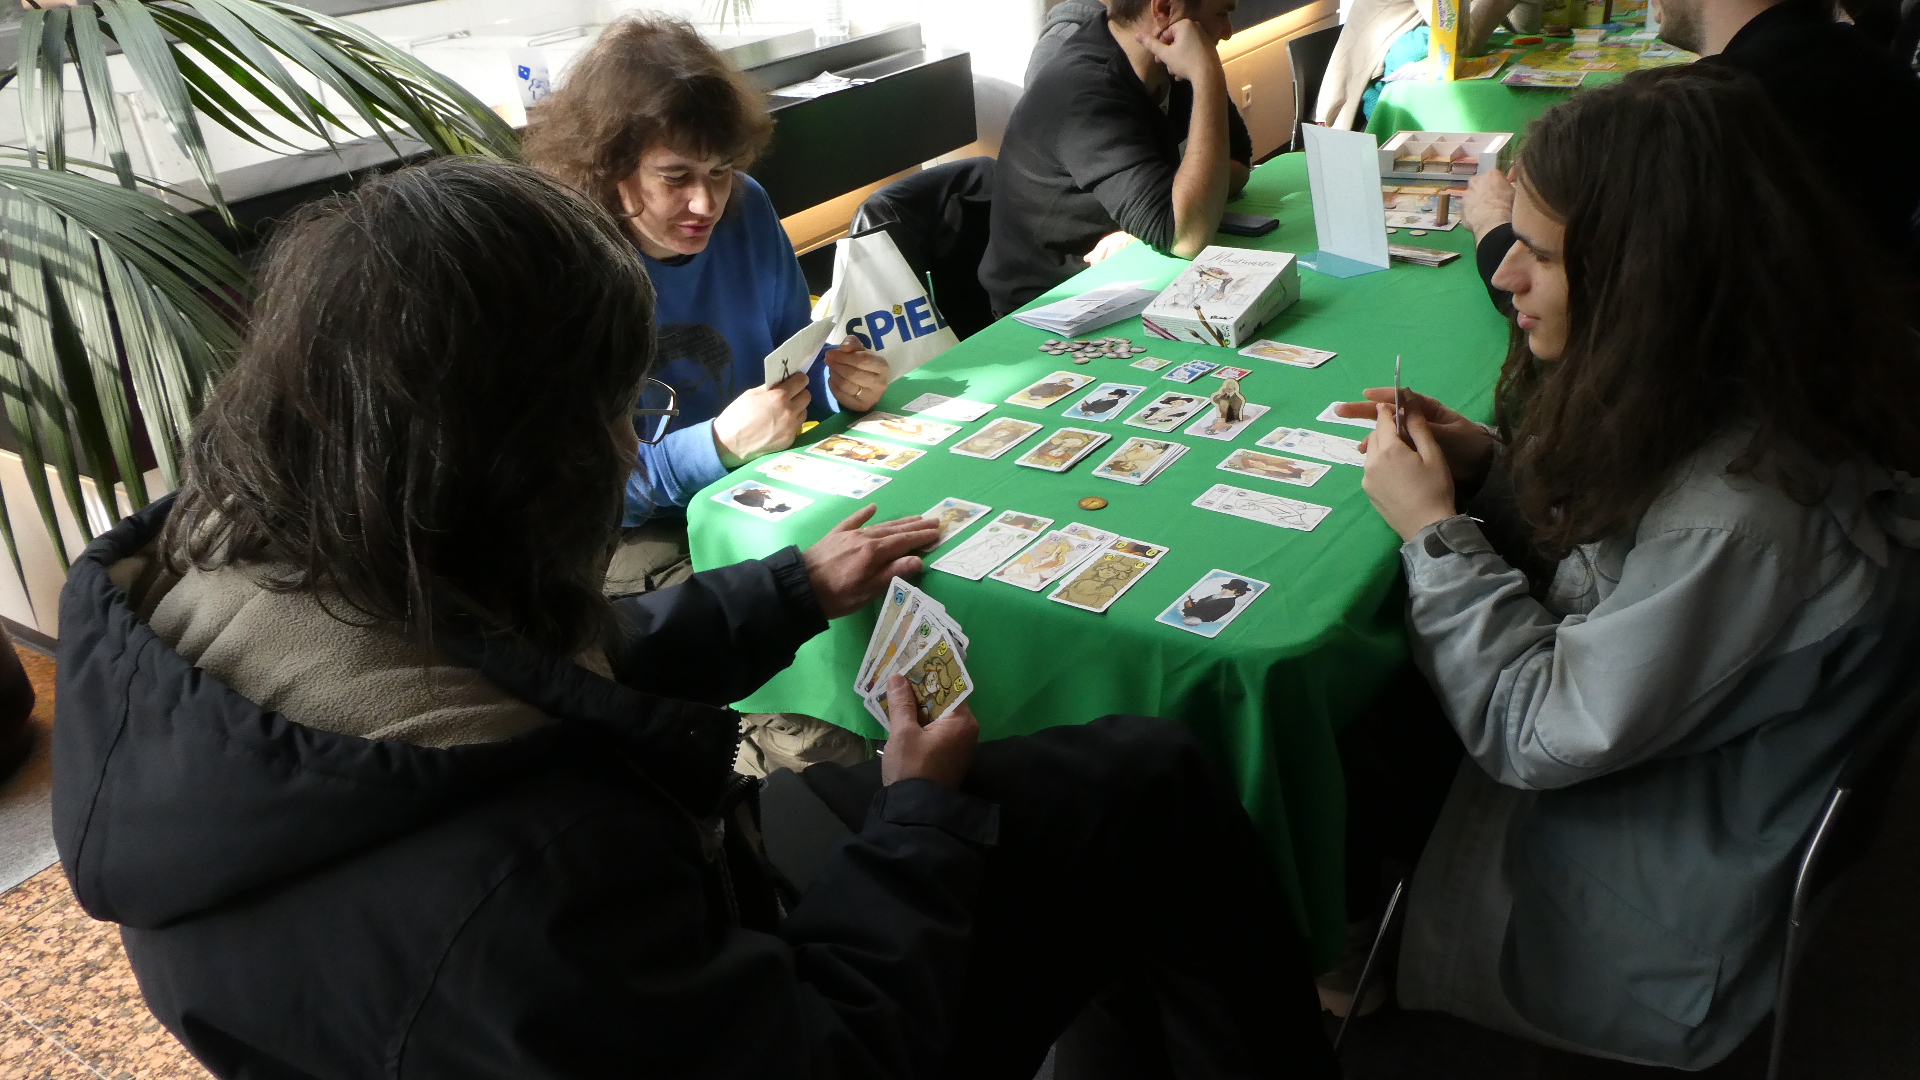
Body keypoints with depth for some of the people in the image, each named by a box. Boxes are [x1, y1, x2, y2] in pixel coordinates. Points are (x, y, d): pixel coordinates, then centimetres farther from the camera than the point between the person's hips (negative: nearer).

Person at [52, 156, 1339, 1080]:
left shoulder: (231, 560, -17)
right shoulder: (507, 890, -44)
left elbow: (540, 669, 2)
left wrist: (793, 592, 10)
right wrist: (923, 811, -12)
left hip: (673, 913, 8)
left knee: (1136, 772, 15)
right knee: (1156, 800, 0)